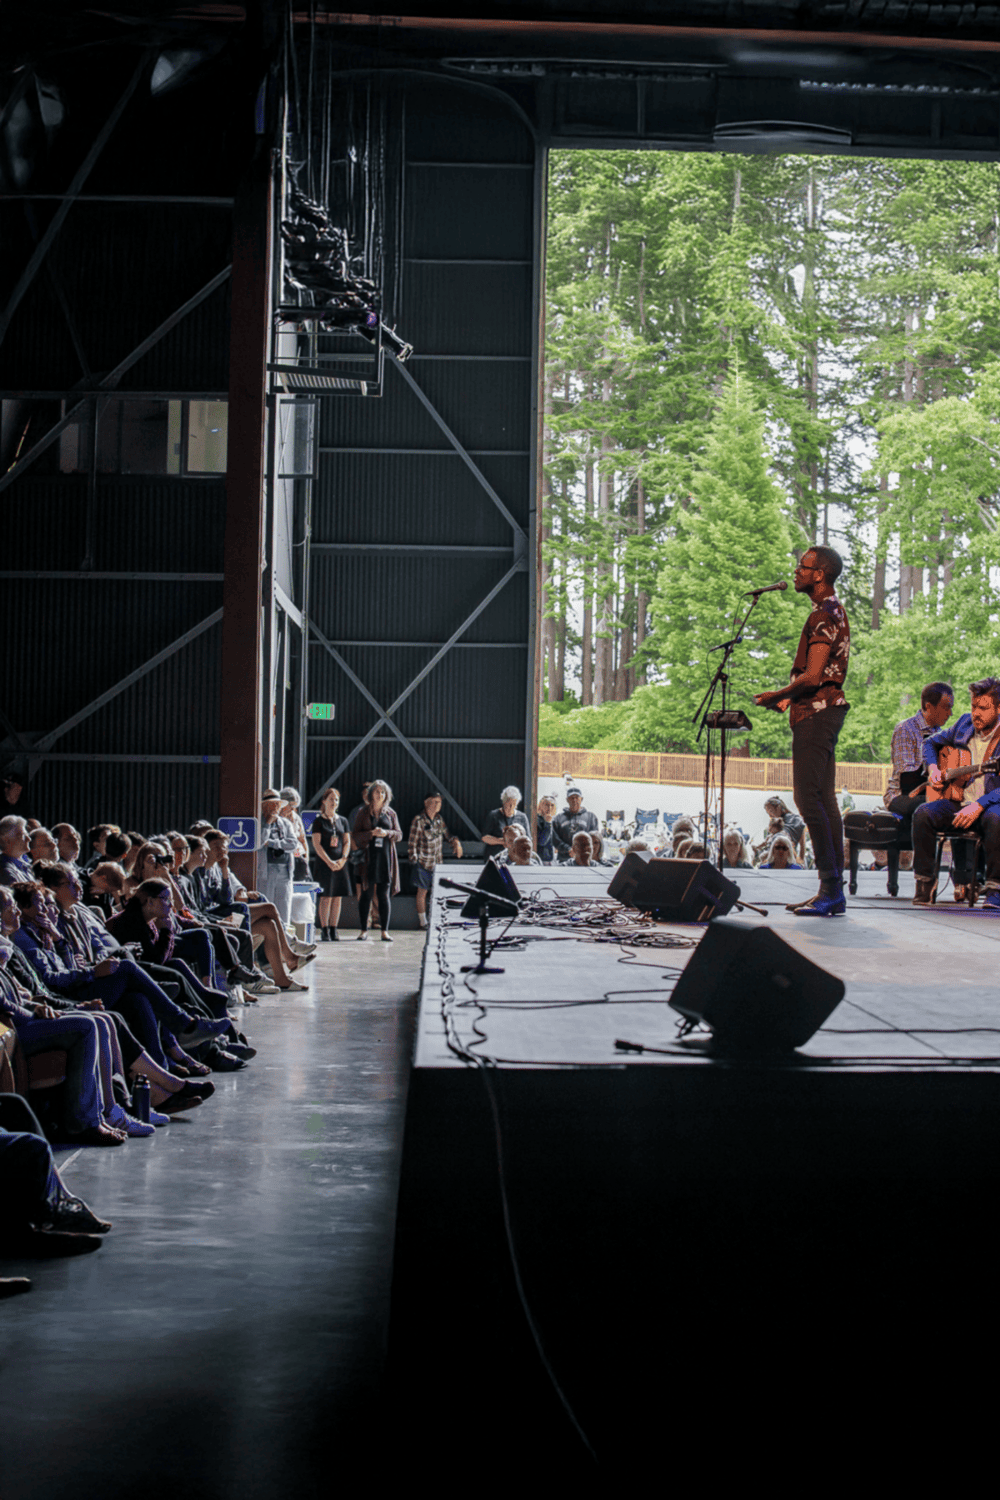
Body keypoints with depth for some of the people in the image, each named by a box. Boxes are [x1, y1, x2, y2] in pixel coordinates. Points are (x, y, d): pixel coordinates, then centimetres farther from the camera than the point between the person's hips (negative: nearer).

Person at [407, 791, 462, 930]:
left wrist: (456, 842, 4)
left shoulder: (439, 819, 5)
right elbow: (412, 843, -11)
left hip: (437, 862, 5)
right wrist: (414, 861, -13)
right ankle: (422, 922, 14)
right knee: (422, 891, 5)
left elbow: (447, 834, 22)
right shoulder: (419, 820, -13)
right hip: (423, 862, -5)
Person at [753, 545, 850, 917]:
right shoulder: (833, 612, 19)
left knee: (809, 798, -12)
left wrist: (775, 696, -8)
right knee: (824, 802, 9)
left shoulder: (824, 616, -15)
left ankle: (830, 887, -13)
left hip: (815, 713, -11)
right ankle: (834, 892, 10)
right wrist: (789, 698, 18)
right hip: (823, 710, 11)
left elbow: (812, 676, -20)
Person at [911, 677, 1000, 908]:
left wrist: (979, 806, -29)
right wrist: (932, 768, 5)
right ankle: (925, 884, -16)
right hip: (957, 801, 4)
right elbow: (931, 742, 25)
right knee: (923, 814, -26)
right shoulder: (965, 723, 8)